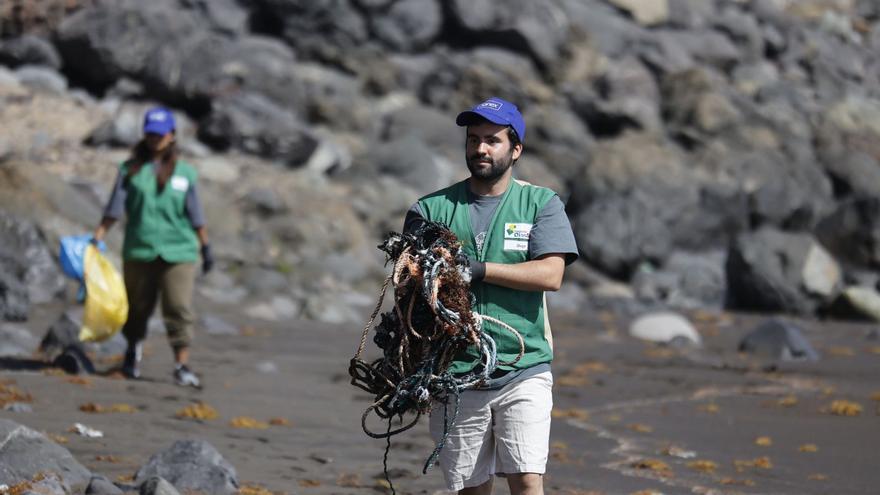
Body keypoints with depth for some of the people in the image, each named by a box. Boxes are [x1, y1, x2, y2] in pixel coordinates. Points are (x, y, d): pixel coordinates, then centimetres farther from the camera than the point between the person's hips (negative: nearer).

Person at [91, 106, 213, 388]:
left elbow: (195, 214, 10)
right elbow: (115, 208, 2)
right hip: (139, 249, 1)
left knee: (179, 308, -11)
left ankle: (182, 366, -10)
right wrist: (97, 238, -6)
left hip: (178, 251, -1)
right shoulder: (131, 169, 5)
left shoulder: (184, 172, 6)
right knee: (137, 307, 13)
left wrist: (206, 247, 10)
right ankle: (134, 349, 39)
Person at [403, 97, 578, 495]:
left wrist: (480, 269, -16)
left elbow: (551, 274, -9)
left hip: (523, 371, -2)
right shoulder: (433, 209, 8)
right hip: (454, 371, 2)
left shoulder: (542, 205, 5)